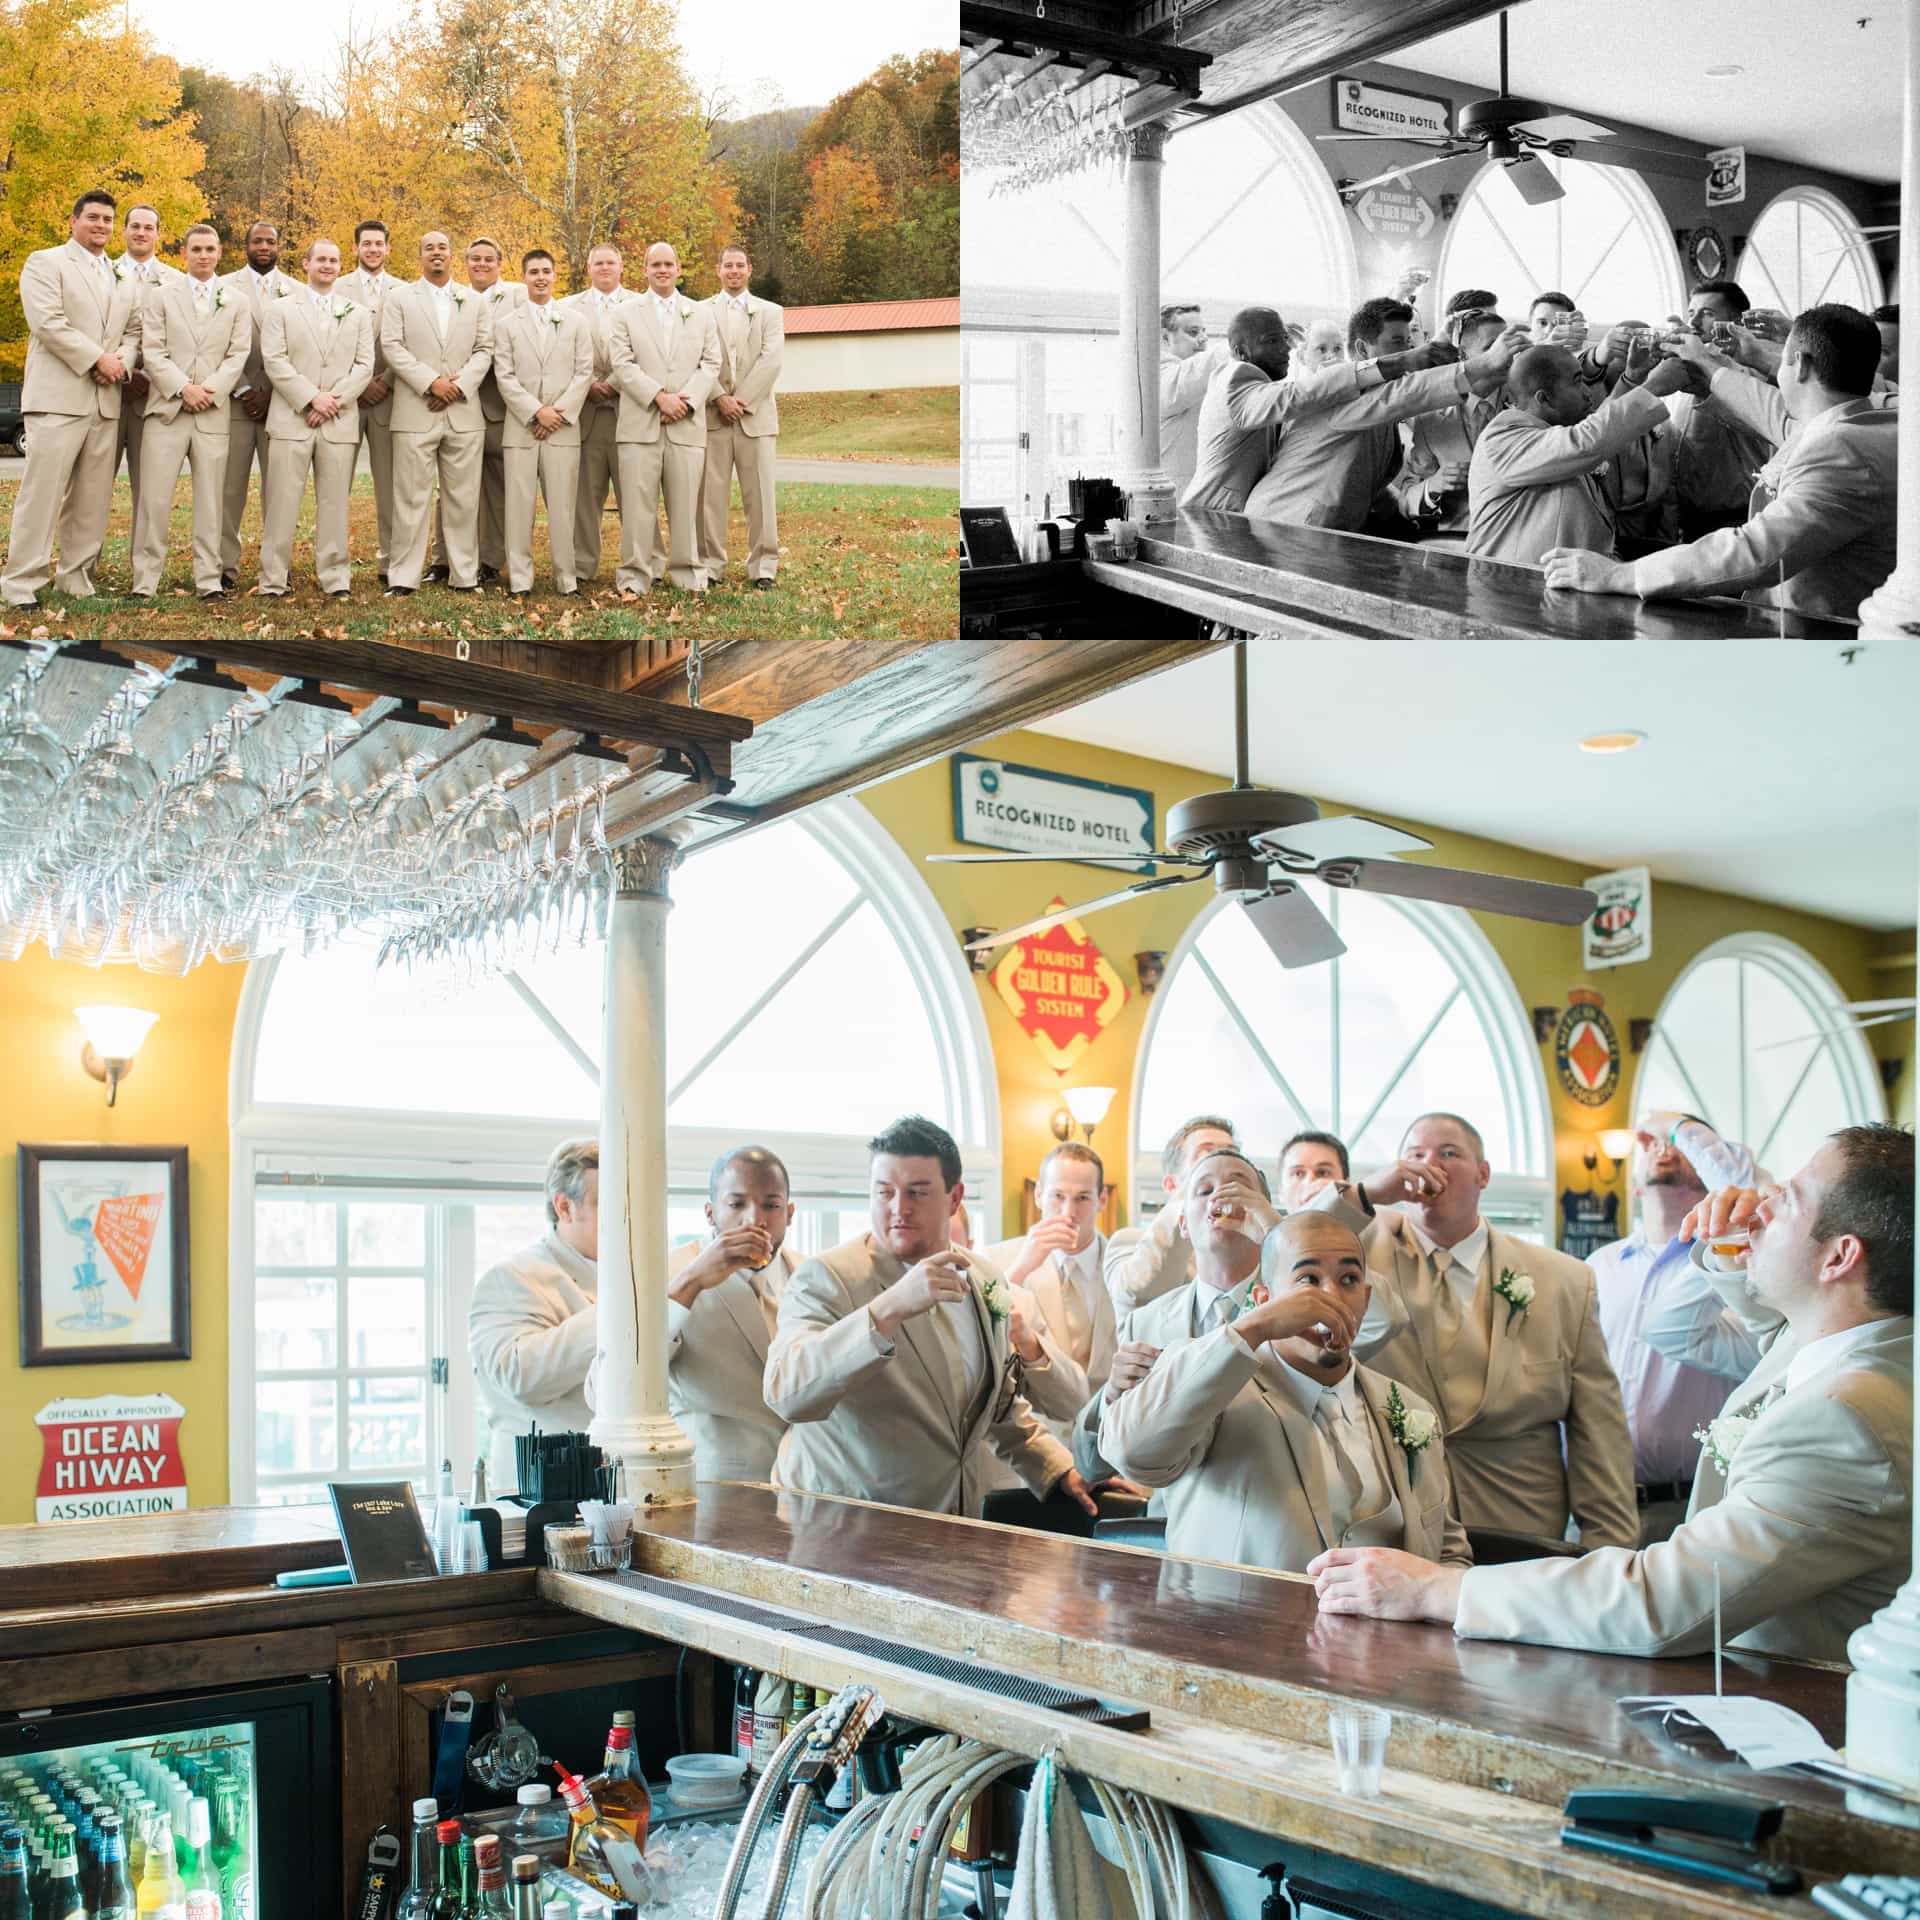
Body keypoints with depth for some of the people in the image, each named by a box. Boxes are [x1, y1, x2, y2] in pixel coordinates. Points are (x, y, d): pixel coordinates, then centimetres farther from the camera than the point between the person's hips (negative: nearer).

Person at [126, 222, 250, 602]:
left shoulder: (236, 305, 14)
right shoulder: (160, 296, 10)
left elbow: (237, 356, 4)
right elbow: (152, 352, 1)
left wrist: (209, 390, -10)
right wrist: (182, 389, -12)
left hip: (213, 414, 1)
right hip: (166, 411, -1)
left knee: (210, 501, 1)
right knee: (154, 500, -5)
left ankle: (208, 580, 4)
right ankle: (145, 581, -2)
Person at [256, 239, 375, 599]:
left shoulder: (358, 313, 14)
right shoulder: (281, 310, 8)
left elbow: (364, 365, 6)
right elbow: (274, 361, -2)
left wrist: (335, 400, -8)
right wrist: (311, 398, -11)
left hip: (340, 421, 2)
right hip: (291, 419, -2)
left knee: (335, 502, 3)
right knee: (284, 501, -2)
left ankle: (335, 578, 8)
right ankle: (273, 579, 2)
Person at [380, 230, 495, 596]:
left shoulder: (476, 302, 14)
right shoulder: (399, 299, 8)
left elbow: (484, 350, 7)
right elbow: (392, 346, -2)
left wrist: (459, 386, -9)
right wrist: (431, 382, -12)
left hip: (464, 412, 2)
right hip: (415, 412, -2)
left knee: (463, 497, 3)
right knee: (411, 497, -2)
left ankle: (464, 574, 8)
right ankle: (403, 576, 1)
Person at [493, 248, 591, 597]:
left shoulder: (576, 320, 11)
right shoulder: (506, 323, 9)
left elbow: (584, 372, 4)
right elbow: (505, 376, 1)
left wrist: (560, 412, -7)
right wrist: (536, 412, -10)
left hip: (563, 427, 0)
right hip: (520, 427, 0)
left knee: (563, 506, -1)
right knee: (519, 505, -2)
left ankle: (567, 578, 4)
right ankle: (520, 579, 1)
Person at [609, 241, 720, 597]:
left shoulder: (702, 315, 15)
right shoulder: (625, 314, 9)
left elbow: (710, 364, 7)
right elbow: (622, 364, -1)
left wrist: (686, 400, -8)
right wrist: (659, 397, -12)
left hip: (687, 423, 1)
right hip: (640, 423, -1)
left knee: (685, 503, 2)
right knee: (638, 503, -3)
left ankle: (688, 574, 9)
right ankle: (636, 577, 1)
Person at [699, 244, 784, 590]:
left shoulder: (770, 312, 11)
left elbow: (771, 360, -1)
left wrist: (741, 400, -10)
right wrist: (720, 398, -12)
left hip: (756, 415, 0)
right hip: (712, 415, 0)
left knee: (760, 494, -1)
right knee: (710, 493, 0)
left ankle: (763, 566, 3)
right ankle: (710, 564, 5)